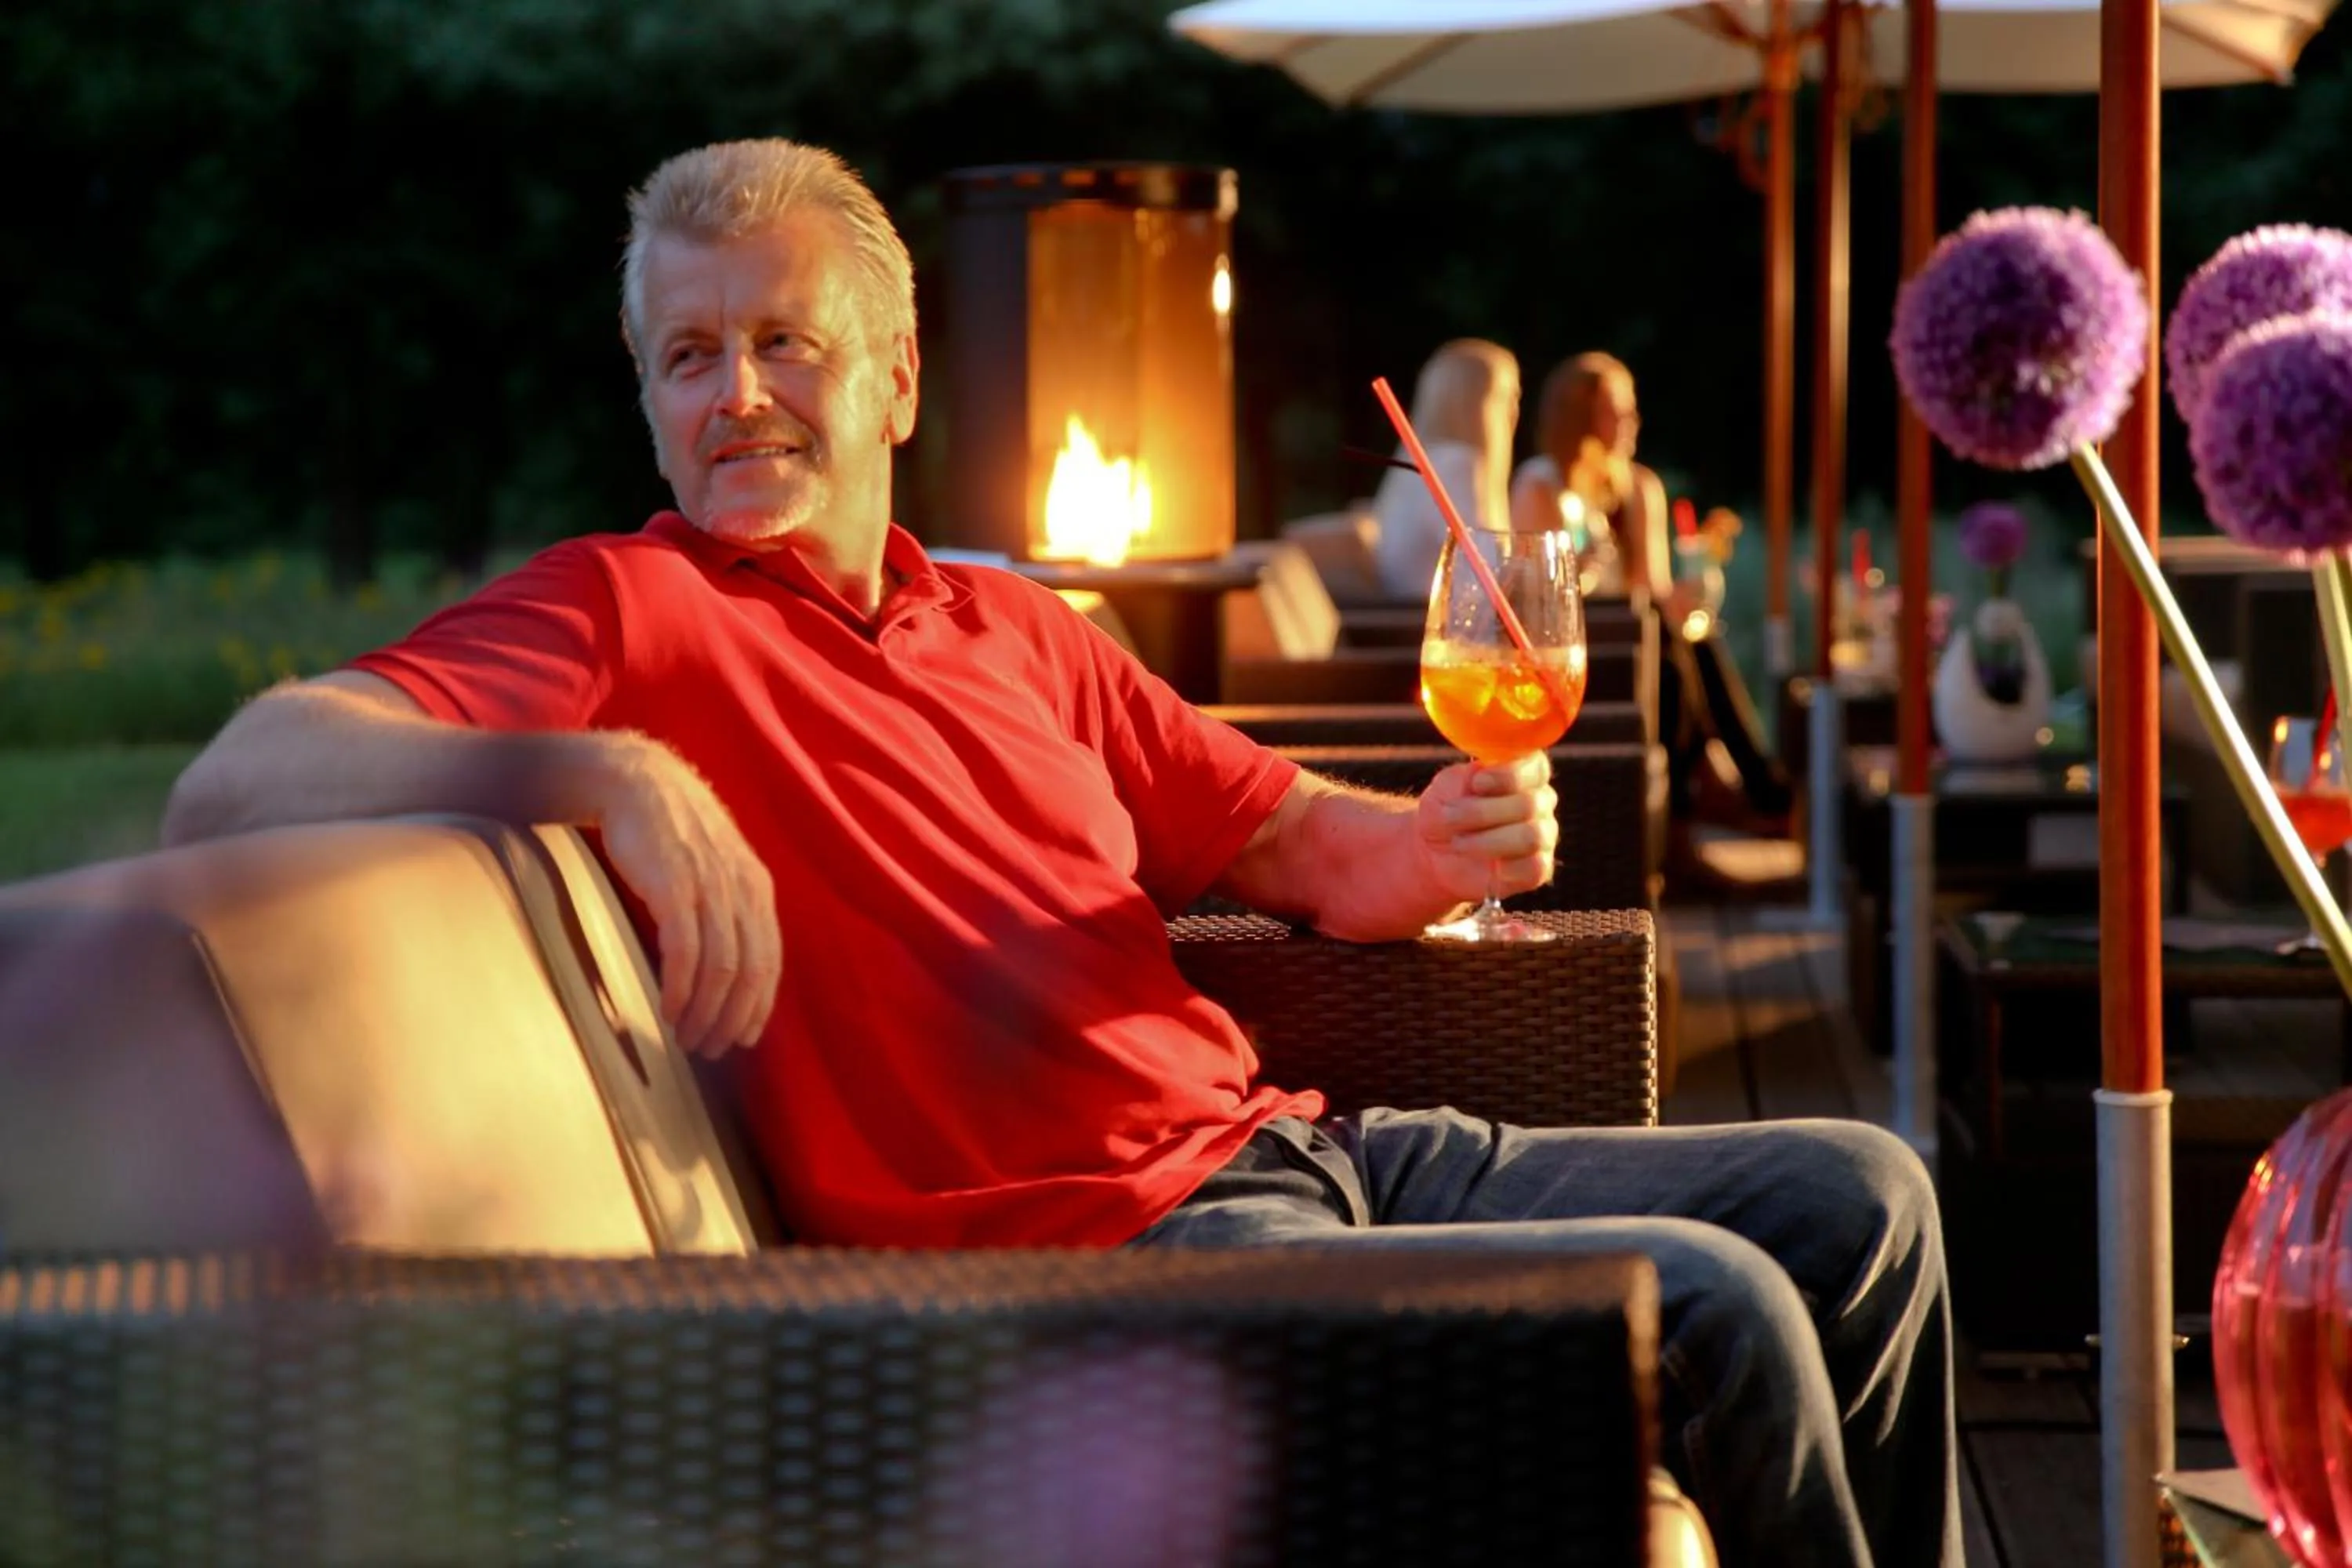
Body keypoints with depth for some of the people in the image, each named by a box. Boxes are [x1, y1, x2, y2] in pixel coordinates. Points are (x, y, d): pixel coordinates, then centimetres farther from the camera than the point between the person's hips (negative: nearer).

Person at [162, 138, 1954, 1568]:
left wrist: (1445, 846, -3)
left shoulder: (1018, 632, 19)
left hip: (1286, 1147, 9)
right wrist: (599, 767, -36)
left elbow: (1299, 842, 22)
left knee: (1857, 1201, 11)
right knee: (1711, 1313, -20)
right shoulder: (625, 611, -5)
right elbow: (239, 780, -20)